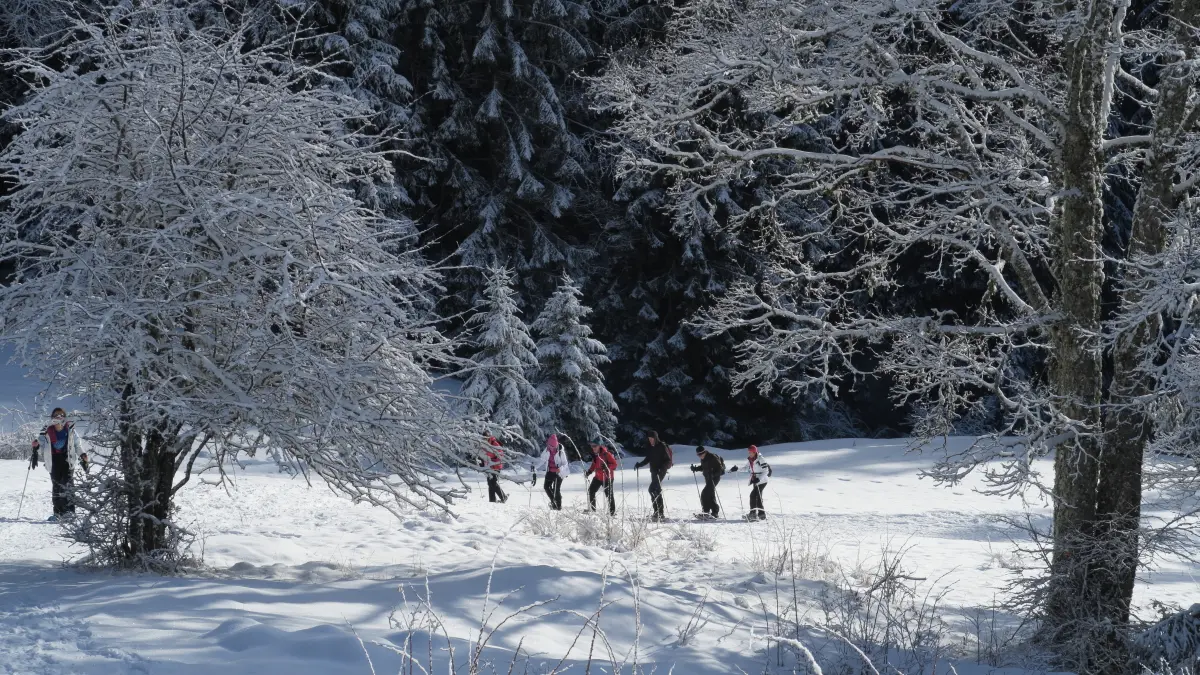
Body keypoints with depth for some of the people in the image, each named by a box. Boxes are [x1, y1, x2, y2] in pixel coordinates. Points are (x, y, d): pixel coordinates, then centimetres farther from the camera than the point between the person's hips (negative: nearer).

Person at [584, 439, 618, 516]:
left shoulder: (606, 454, -18)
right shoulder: (595, 455, 6)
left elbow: (614, 464, -16)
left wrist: (607, 467, -31)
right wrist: (589, 472, 7)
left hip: (607, 477, -8)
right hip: (598, 477, 8)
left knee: (609, 494, -5)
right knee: (591, 491, 10)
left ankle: (612, 511, 5)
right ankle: (591, 509, 22)